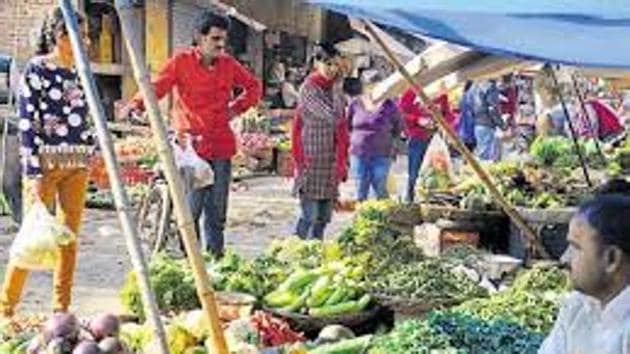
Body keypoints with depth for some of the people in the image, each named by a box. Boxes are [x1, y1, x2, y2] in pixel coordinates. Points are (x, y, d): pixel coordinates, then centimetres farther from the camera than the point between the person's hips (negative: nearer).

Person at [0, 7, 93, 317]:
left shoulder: (78, 73, 11)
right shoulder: (36, 70, -7)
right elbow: (27, 124, -11)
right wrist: (34, 172, -15)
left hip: (77, 165, 6)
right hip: (46, 163, -6)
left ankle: (62, 309, 14)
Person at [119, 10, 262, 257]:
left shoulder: (228, 64, 10)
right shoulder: (181, 62, -2)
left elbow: (254, 87, 24)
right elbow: (158, 86, -15)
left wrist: (237, 107, 9)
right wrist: (136, 104, -34)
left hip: (221, 147, 4)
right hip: (191, 145, -4)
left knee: (217, 211, 10)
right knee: (190, 209, -6)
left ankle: (215, 257, 18)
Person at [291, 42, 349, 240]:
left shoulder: (335, 88, 12)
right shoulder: (309, 89, -10)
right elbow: (332, 116, -20)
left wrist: (342, 161, 13)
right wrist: (337, 87, -11)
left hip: (330, 162, 7)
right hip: (312, 161, -7)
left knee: (324, 216, 9)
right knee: (311, 216, -8)